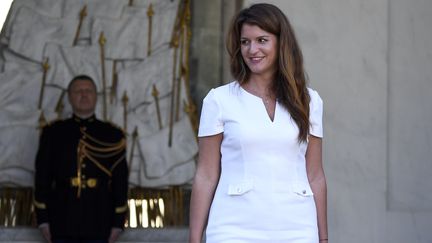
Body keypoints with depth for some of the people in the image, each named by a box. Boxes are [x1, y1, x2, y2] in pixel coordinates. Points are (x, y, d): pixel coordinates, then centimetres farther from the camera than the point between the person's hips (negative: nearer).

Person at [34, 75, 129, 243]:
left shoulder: (112, 136, 8)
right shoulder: (53, 133, 8)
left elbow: (120, 181, 5)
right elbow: (42, 176, 5)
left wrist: (118, 222, -1)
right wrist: (43, 219, -1)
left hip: (99, 224, 0)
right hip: (63, 224, 0)